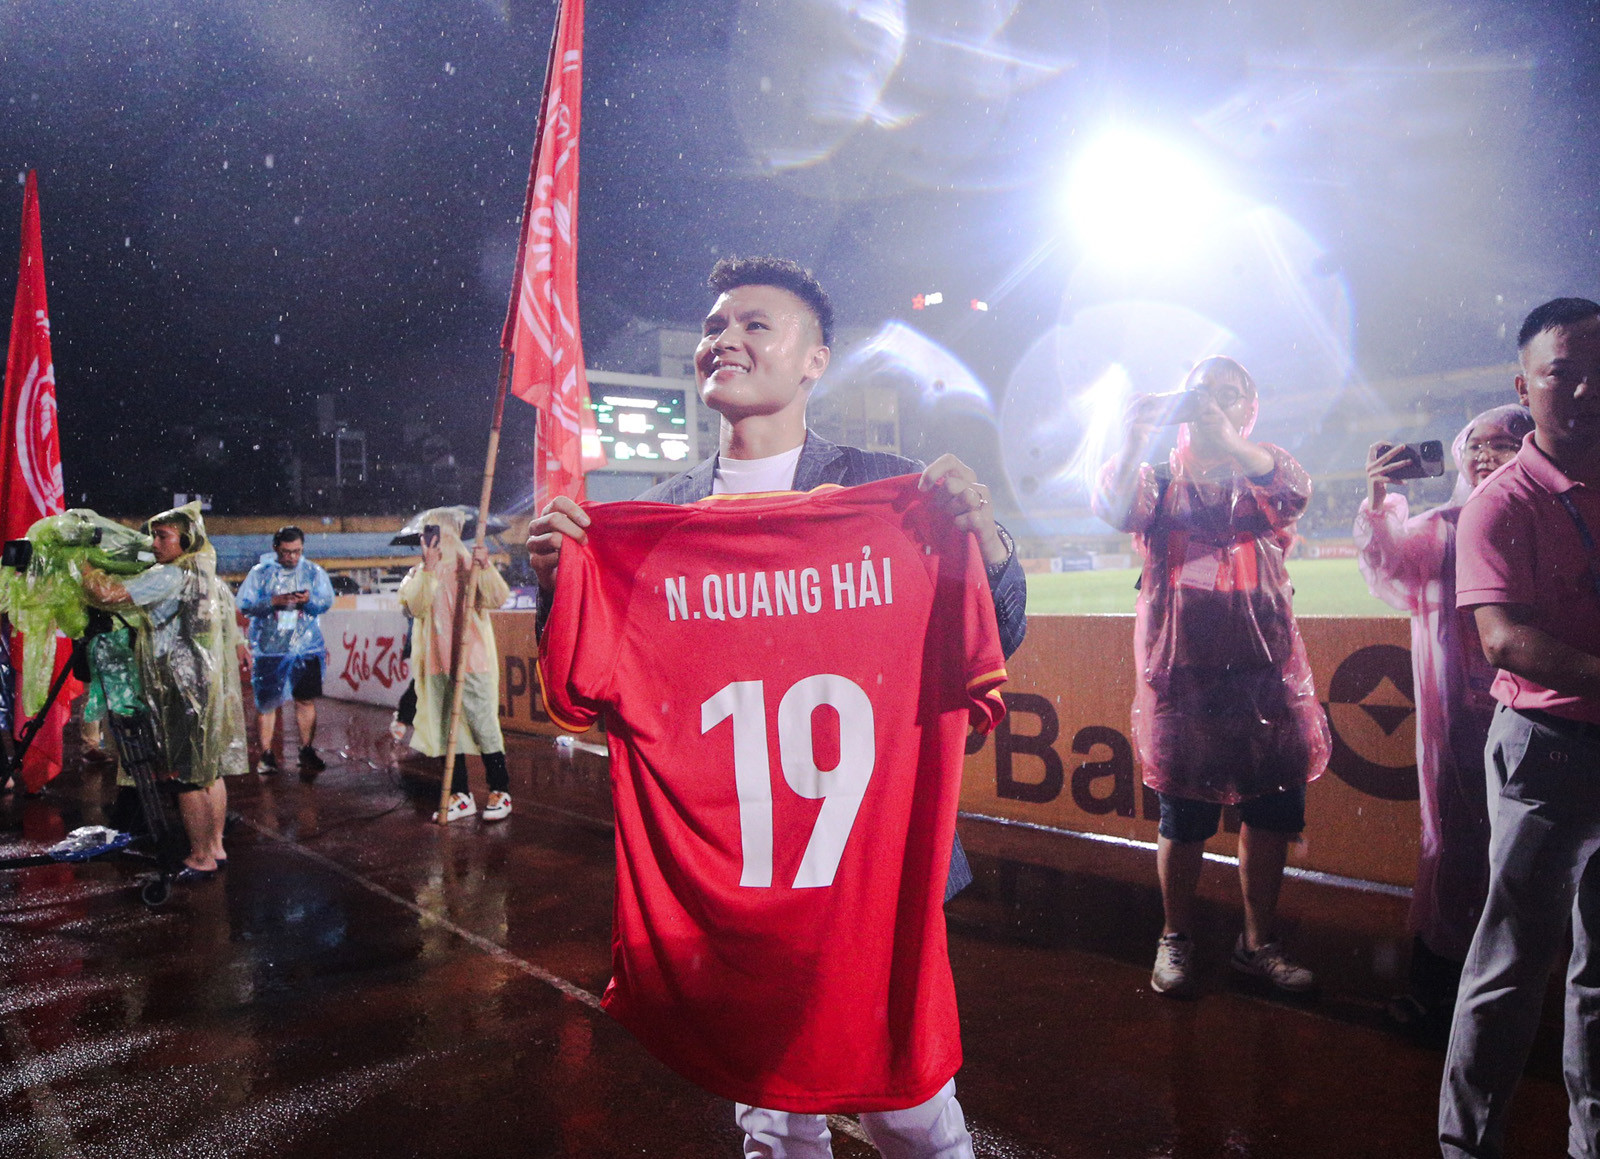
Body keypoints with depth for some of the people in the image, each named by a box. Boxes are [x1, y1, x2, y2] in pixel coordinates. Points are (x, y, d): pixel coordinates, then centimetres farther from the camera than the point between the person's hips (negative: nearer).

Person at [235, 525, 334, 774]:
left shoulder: (314, 571, 6)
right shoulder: (260, 573, 2)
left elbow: (327, 602, 1)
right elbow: (244, 604, -5)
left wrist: (309, 600, -20)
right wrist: (274, 601, -19)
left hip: (306, 647, 1)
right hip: (268, 648, -1)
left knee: (306, 700, 2)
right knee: (265, 702, 2)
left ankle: (307, 751, 13)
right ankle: (266, 755, 12)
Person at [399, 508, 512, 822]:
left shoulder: (470, 566, 1)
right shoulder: (418, 574, 12)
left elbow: (498, 599, -13)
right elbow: (415, 607, -7)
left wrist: (486, 567, -26)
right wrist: (428, 568, -11)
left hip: (472, 659, -4)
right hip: (436, 663, 4)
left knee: (483, 724, -3)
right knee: (446, 728, 8)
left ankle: (500, 791, 9)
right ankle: (461, 795, 18)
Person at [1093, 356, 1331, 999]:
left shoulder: (1262, 472, 10)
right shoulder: (1159, 477, 8)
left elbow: (1294, 491, -14)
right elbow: (1113, 508, -12)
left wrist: (1223, 435, -26)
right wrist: (1136, 436, -23)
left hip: (1264, 668, 2)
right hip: (1182, 669, -2)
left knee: (1272, 810, 8)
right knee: (1184, 816, 4)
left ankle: (1258, 941, 27)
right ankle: (1175, 940, 24)